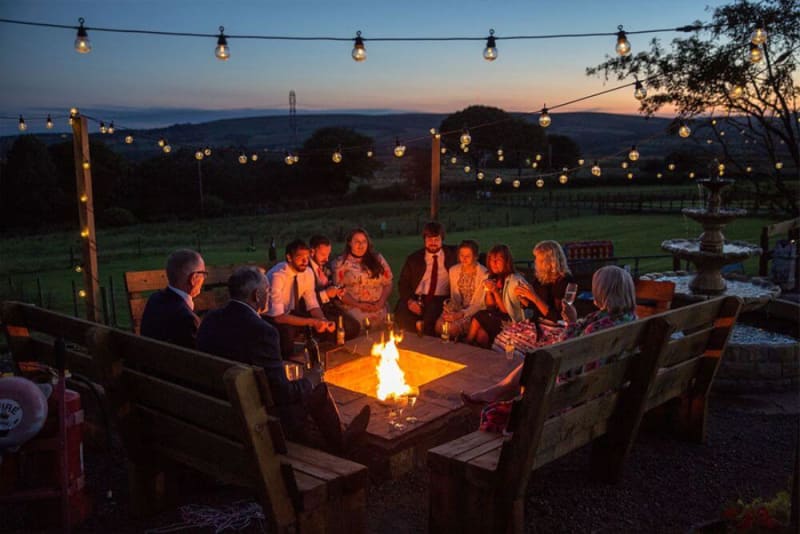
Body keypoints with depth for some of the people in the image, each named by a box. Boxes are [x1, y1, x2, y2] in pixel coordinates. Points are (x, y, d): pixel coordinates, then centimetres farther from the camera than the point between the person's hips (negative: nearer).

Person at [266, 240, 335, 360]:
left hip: (289, 313, 7)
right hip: (269, 318, -7)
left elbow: (312, 305, -3)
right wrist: (311, 322, -38)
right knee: (286, 330, -34)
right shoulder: (277, 276, -30)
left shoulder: (307, 273, -10)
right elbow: (278, 317, -34)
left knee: (321, 326, -13)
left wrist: (325, 322, -23)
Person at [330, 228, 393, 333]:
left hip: (378, 308, 3)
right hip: (352, 306, -3)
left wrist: (381, 302, -3)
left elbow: (388, 284, 14)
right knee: (361, 322, -31)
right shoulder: (341, 263, 6)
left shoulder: (378, 259, 16)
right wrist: (358, 305, -10)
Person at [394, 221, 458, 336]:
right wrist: (410, 300, -9)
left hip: (441, 300, -2)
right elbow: (403, 284, 10)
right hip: (416, 299, 2)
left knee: (430, 317, -35)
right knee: (401, 314, -29)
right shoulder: (414, 258, 14)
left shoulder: (452, 255, 13)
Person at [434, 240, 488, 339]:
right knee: (439, 324, -26)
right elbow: (454, 298, 10)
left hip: (474, 311, -4)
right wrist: (449, 306, -13)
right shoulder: (453, 270, 4)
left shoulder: (484, 274, -13)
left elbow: (480, 304, -12)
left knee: (452, 328, -30)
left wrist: (461, 314, -24)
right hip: (457, 308, 4)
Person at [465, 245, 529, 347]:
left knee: (478, 317, -20)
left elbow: (506, 310, -11)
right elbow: (491, 307, 7)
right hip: (495, 319, 5)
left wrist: (495, 291, -21)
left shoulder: (515, 281, -13)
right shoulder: (492, 279, 8)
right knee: (481, 334, -23)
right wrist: (488, 291, -9)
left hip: (511, 322, -5)